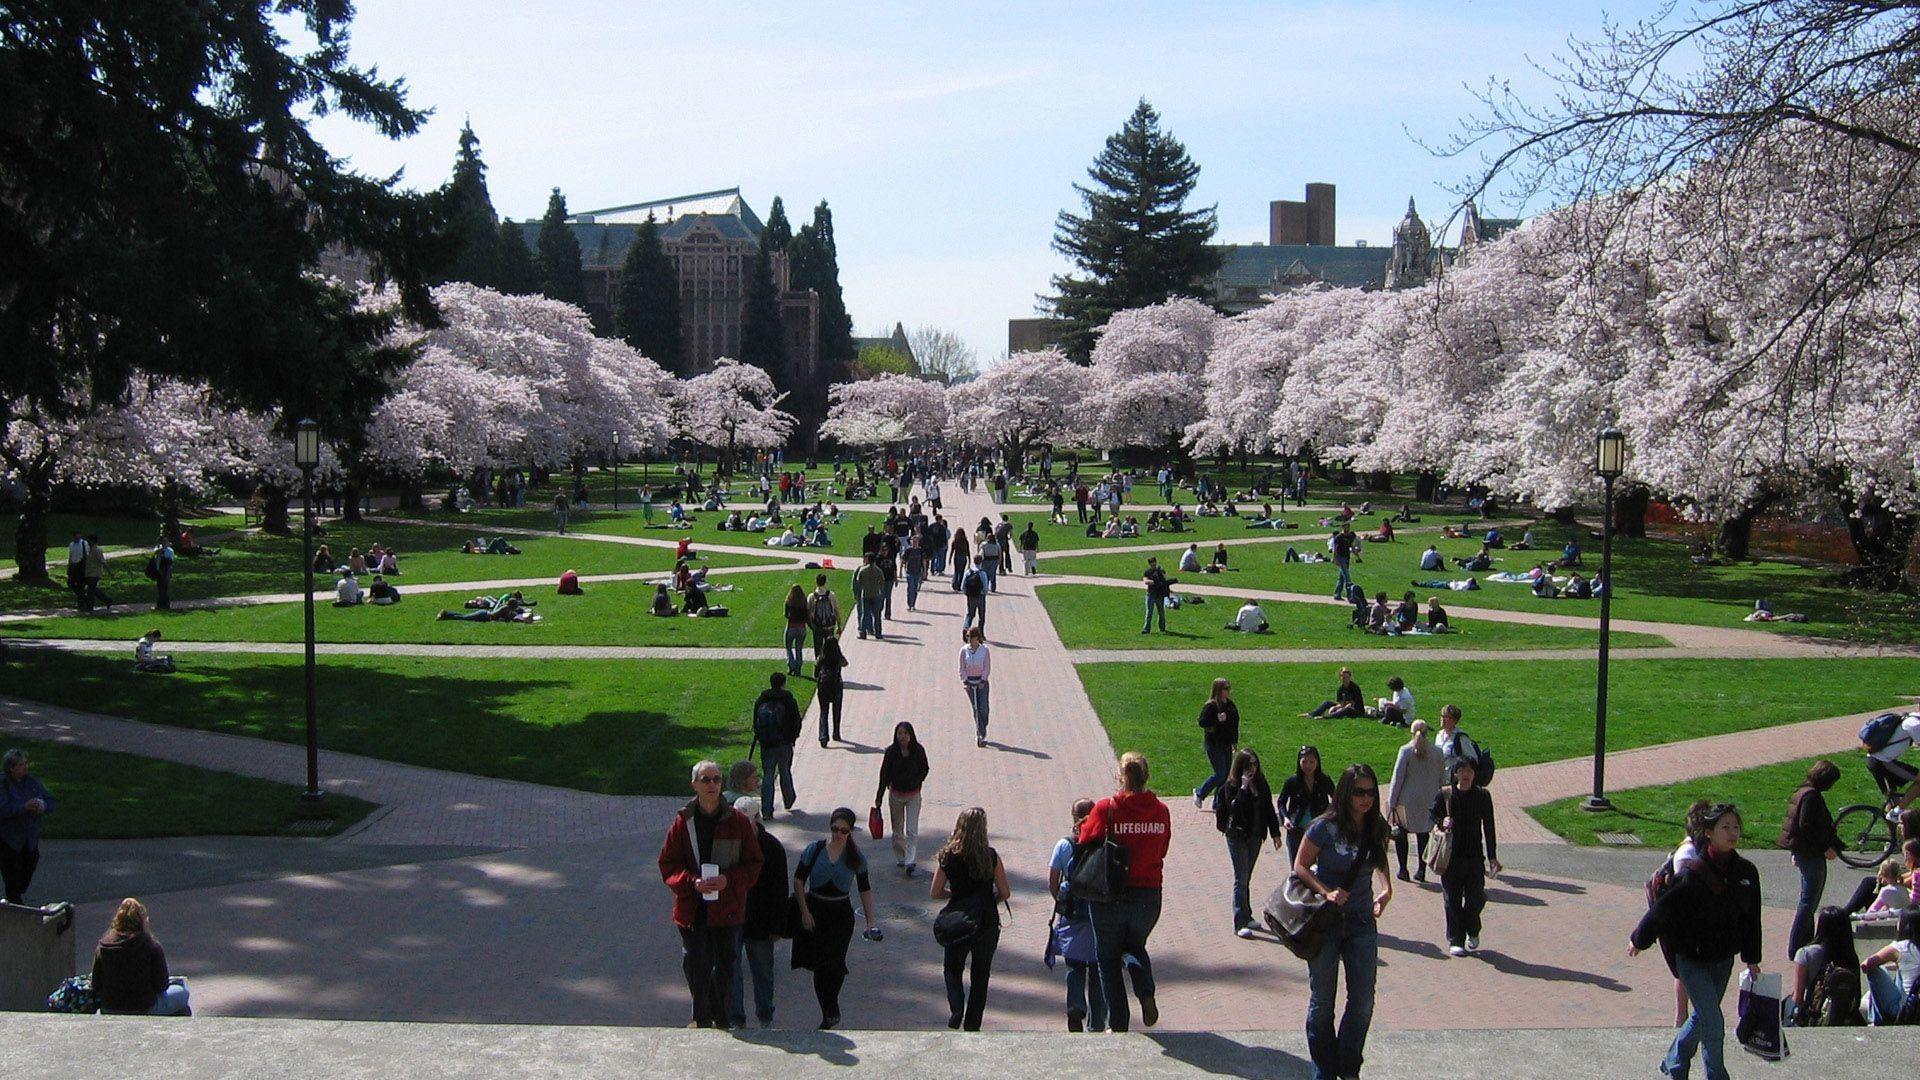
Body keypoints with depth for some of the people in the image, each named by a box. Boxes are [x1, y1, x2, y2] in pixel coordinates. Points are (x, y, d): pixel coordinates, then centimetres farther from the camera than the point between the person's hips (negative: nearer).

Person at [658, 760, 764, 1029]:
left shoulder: (739, 822, -2)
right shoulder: (682, 822, -1)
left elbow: (754, 864, 1)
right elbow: (668, 865, 2)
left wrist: (728, 880, -16)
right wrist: (692, 882, -16)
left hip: (727, 908, 0)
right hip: (691, 909, 0)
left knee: (725, 967, 9)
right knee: (695, 966, 1)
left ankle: (720, 1018, 28)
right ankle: (702, 1019, 20)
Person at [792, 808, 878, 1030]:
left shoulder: (856, 858, -2)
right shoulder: (814, 850, -4)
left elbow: (865, 889, 5)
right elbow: (798, 880, 1)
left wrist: (870, 922, 0)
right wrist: (804, 911, -5)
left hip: (841, 914, -1)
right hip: (814, 911, 1)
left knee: (832, 963, -12)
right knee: (819, 965, 2)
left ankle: (830, 1015, 2)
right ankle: (830, 1014, 14)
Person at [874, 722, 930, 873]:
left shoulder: (918, 750, -10)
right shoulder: (891, 751, -11)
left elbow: (925, 769, 5)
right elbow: (884, 774, -7)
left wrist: (916, 782, -9)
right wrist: (879, 798, -6)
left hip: (913, 795, -1)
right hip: (895, 794, 1)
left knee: (912, 830, -8)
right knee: (897, 829, 13)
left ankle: (911, 862, -10)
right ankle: (900, 858, 29)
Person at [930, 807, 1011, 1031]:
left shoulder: (948, 856, -8)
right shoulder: (991, 857, -12)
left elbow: (936, 893, -2)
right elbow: (1005, 893, -7)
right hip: (987, 922, 0)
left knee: (953, 968, 20)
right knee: (980, 975, 17)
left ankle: (956, 1008, -5)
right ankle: (972, 1025, 19)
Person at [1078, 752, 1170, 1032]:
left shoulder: (1106, 809, -15)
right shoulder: (1161, 811, -3)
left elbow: (1086, 844, -11)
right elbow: (1162, 851, 6)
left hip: (1111, 896, -3)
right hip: (1149, 895, 3)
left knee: (1109, 957, 14)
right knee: (1136, 946, 28)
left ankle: (1118, 1023, 14)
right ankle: (1146, 995, 2)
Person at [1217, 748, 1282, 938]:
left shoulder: (1261, 783, 4)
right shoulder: (1232, 786, -12)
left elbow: (1268, 809, 11)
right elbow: (1234, 808, -26)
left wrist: (1275, 833, 11)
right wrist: (1243, 788, -27)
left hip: (1255, 836, 5)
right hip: (1238, 836, -5)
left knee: (1246, 878, 14)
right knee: (1241, 879, -7)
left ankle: (1246, 917, 24)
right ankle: (1240, 923, -7)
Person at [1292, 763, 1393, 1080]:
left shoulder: (1377, 828, -1)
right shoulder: (1325, 827, -14)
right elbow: (1300, 866, -9)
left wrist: (1386, 890, -2)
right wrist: (1326, 892, -22)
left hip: (1361, 922, 4)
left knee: (1363, 1001, 5)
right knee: (1322, 1001, 8)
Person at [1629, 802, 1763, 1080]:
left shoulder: (1746, 872, -2)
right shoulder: (1693, 874, -21)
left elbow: (1751, 919, 9)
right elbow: (1663, 909, -12)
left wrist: (1752, 960, 13)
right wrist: (1638, 940, -3)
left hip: (1723, 960, 6)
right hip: (1692, 960, -6)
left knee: (1701, 1017, 19)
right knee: (1713, 1022, -8)